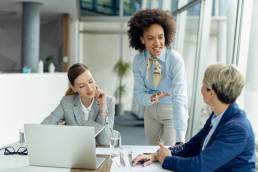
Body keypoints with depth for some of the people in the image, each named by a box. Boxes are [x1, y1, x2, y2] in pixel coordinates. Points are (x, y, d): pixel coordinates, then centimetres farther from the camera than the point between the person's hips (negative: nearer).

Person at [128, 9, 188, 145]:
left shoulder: (175, 60, -26)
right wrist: (151, 98, -31)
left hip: (172, 111, -4)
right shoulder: (138, 61, -12)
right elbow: (139, 93, -6)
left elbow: (179, 98, -33)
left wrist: (180, 139, -40)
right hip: (151, 110, 4)